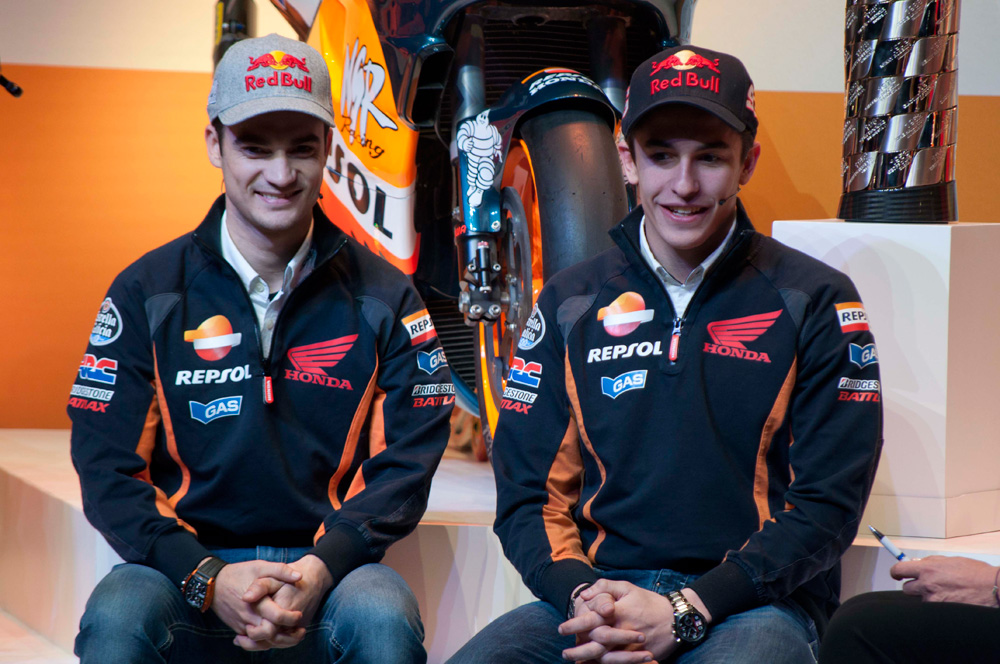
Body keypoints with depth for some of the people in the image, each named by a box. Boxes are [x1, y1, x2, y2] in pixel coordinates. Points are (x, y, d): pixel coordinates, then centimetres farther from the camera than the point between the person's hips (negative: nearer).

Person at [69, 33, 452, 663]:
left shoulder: (383, 297, 5)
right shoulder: (147, 293, 3)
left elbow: (406, 463, 0)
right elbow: (108, 468, -2)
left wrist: (319, 569, -18)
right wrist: (207, 578, -18)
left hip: (329, 564, 0)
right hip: (189, 564, 0)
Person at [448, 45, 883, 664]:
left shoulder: (815, 302, 4)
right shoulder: (570, 304, 12)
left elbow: (827, 505, -2)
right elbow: (529, 492, 11)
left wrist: (685, 611, -13)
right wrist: (581, 594, -11)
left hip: (751, 604, -2)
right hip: (596, 593, 2)